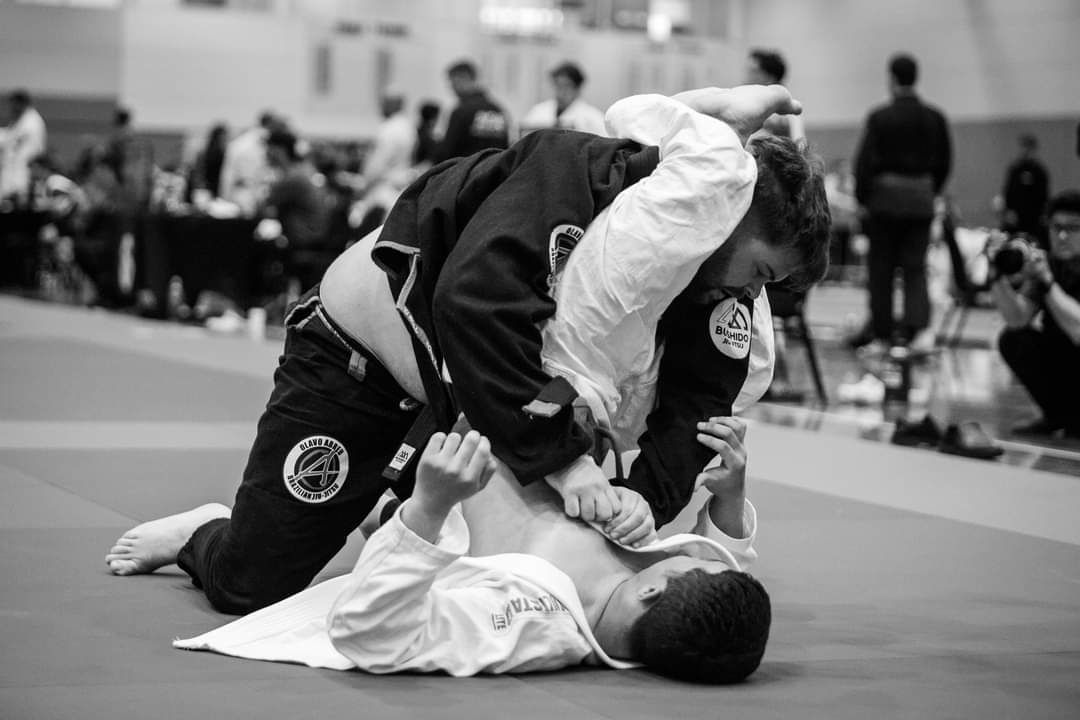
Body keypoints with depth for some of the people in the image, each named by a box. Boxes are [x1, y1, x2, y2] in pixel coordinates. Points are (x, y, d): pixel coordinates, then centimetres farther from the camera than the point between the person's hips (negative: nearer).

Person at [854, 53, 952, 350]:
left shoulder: (880, 118, -9)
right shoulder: (935, 118, 2)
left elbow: (865, 161, -9)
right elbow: (944, 162, 7)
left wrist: (862, 198, 1)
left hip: (885, 197, -3)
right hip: (921, 199, 3)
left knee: (881, 267, 8)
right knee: (916, 266, 7)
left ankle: (881, 330, 13)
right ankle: (914, 324, -7)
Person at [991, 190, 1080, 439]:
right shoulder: (1045, 262, -4)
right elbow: (1018, 320, -17)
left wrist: (1046, 281, -39)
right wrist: (998, 276, -30)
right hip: (1060, 367, 6)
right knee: (1014, 339, -15)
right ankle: (1058, 416, 4)